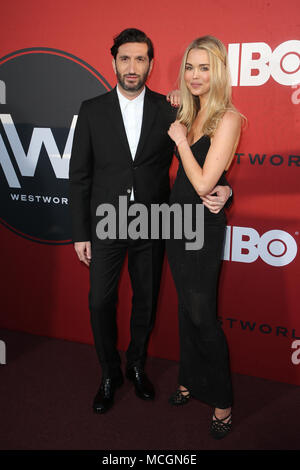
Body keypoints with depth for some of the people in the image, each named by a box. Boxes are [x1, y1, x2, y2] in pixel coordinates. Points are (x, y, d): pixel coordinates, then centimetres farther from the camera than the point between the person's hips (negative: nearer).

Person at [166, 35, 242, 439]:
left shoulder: (227, 118, -16)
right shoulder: (192, 113, 9)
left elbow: (204, 183, -21)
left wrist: (180, 137, -12)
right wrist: (176, 121, 9)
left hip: (203, 226, -7)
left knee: (202, 316, 0)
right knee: (186, 308, 17)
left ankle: (222, 402, 19)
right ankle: (191, 381, 34)